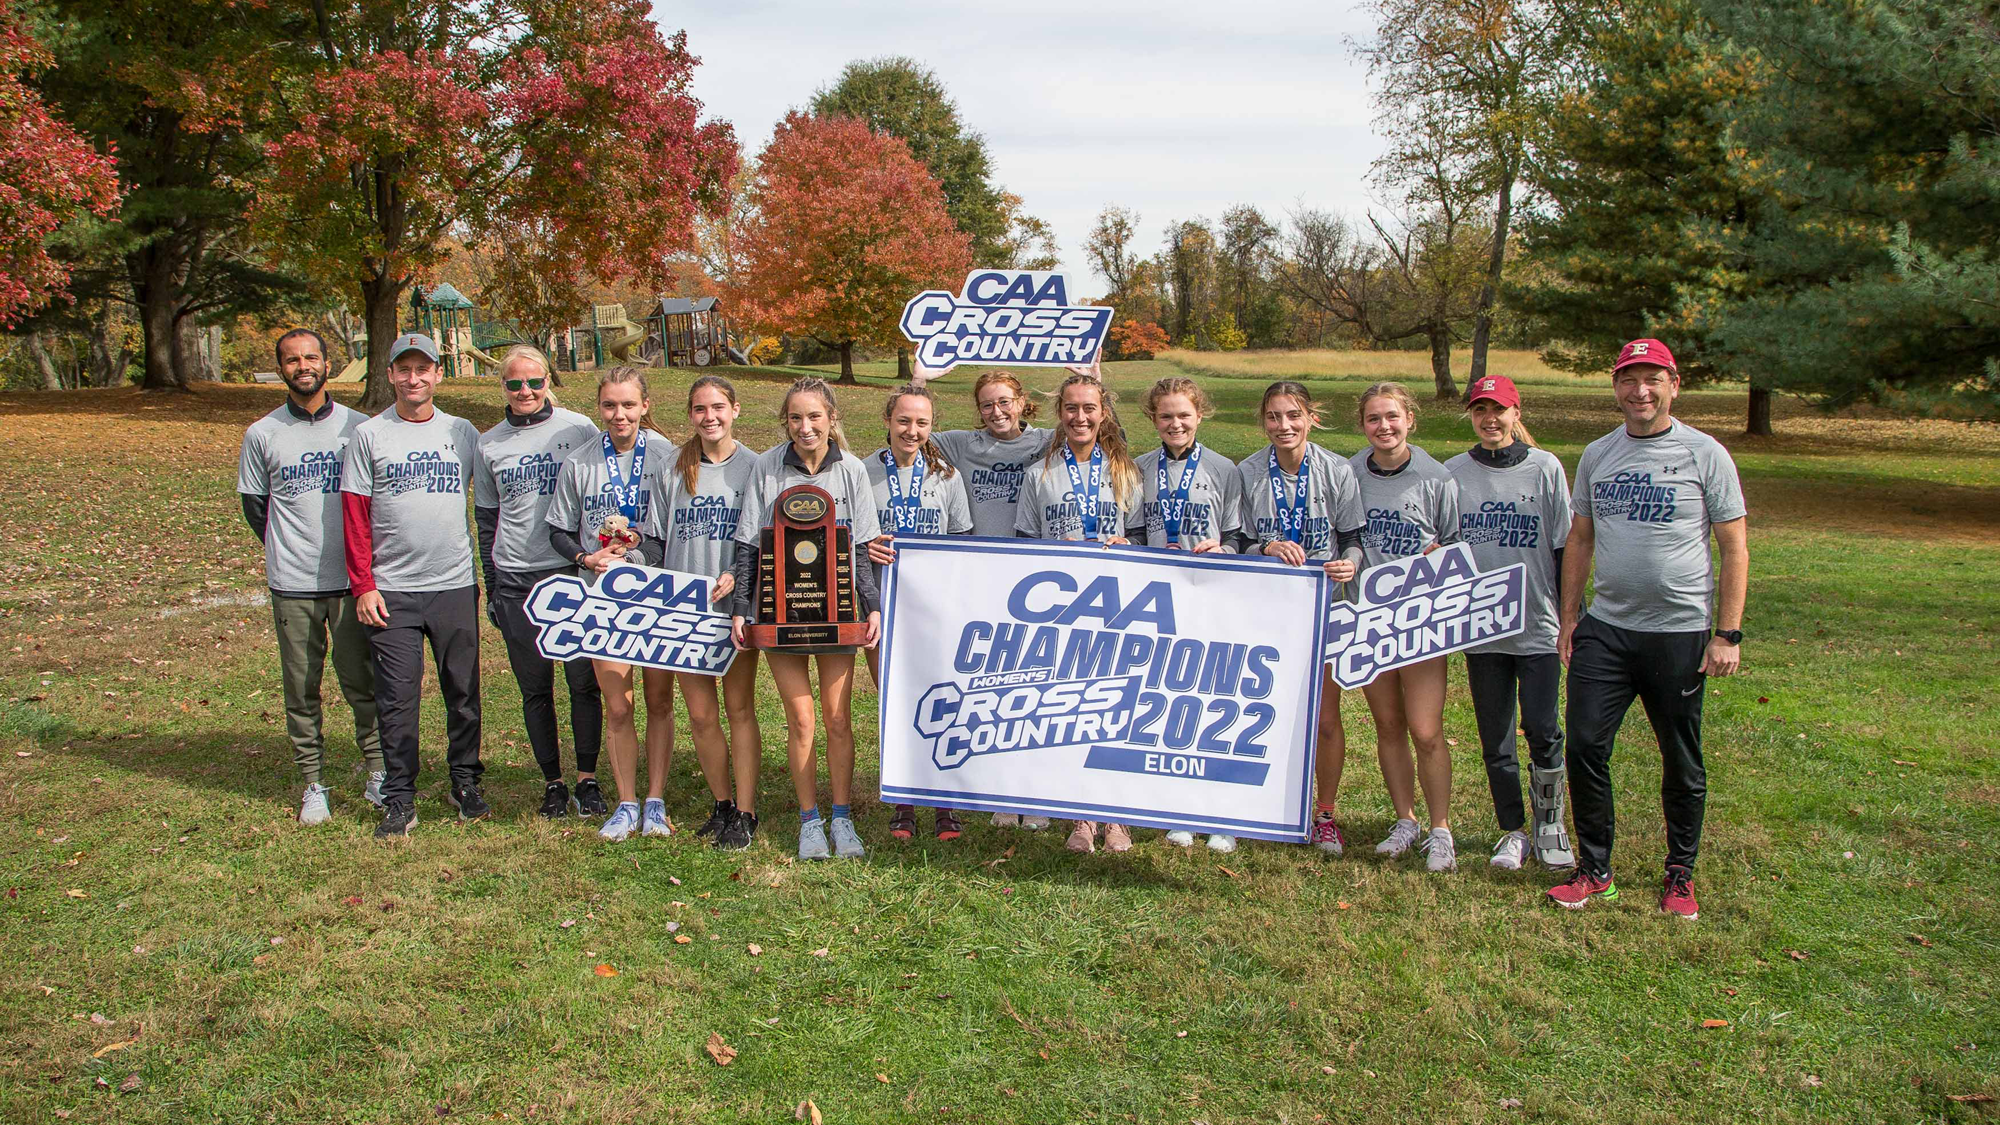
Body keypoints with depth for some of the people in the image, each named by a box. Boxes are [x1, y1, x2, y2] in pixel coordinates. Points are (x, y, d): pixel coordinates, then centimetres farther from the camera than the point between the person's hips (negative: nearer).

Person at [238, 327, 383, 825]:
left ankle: (377, 772, 17)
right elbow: (253, 504, 13)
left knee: (362, 682, 4)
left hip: (352, 580, 0)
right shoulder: (262, 434, 4)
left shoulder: (357, 427, 4)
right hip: (292, 584, 1)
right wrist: (288, 551, 9)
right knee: (302, 690, 6)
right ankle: (313, 784, 15)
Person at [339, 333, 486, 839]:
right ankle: (399, 798, 9)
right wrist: (363, 586, -5)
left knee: (463, 692, 7)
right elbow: (354, 516, 1)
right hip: (391, 591, -1)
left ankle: (466, 782, 22)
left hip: (455, 585, 2)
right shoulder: (368, 435, 3)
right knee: (397, 698, 0)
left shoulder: (463, 433, 8)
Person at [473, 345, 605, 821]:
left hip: (574, 573, -2)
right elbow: (486, 519, 14)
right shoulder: (489, 445, 9)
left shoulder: (579, 429, 1)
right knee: (536, 688, 6)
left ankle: (587, 778, 12)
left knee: (583, 682, -2)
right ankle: (553, 782, 18)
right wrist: (491, 588, 12)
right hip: (516, 581, 2)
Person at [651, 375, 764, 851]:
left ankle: (745, 813, 12)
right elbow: (659, 536, 13)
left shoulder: (754, 467, -2)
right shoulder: (676, 467, 9)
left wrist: (738, 576, -19)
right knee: (700, 713, 6)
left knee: (738, 707, 4)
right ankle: (721, 804, 23)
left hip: (736, 604, -3)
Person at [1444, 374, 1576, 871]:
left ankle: (1550, 827, 16)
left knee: (1543, 731, -4)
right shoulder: (1454, 473, 5)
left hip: (1537, 625, -2)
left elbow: (1565, 547, 3)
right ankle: (1513, 832, 21)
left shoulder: (1545, 468, 1)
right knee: (1494, 738, 8)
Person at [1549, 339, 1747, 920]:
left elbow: (1734, 551, -2)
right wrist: (1568, 619, 10)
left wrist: (1727, 634, -8)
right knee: (1585, 746, -2)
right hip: (1605, 630, 3)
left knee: (1682, 763, 8)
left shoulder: (1705, 455, -2)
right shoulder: (1597, 455, 9)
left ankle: (1680, 874, 25)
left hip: (1680, 633, -3)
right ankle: (1594, 871, 13)